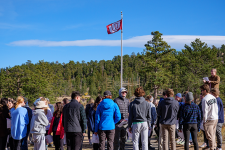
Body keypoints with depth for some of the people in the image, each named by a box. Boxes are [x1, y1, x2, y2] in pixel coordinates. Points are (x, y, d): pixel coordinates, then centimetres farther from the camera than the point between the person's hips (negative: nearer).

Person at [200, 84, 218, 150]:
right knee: (213, 135, 17)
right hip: (216, 118, 8)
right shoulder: (214, 98, 8)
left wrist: (204, 121, -8)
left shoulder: (205, 99, -16)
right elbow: (216, 108, 13)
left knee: (210, 136, 1)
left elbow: (205, 111, -15)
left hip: (209, 119, -8)